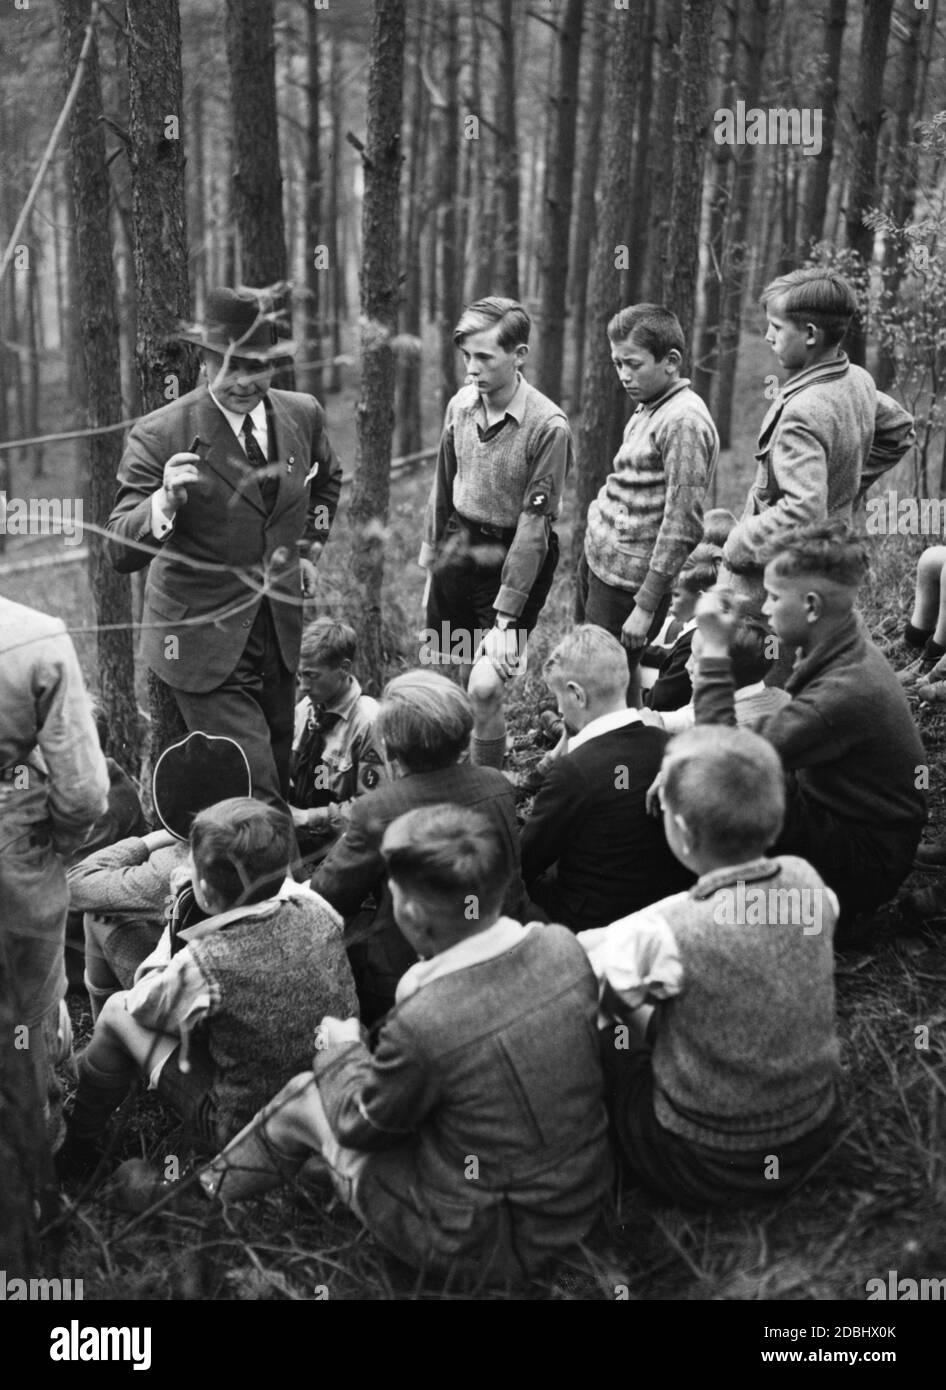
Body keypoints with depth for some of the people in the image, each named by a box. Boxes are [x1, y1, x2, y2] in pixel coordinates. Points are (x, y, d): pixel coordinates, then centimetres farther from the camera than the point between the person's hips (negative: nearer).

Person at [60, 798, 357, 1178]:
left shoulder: (204, 965, -30)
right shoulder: (316, 910, -16)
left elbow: (141, 1005, -6)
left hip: (245, 1128, -6)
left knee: (118, 1010, 6)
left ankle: (76, 1147, 27)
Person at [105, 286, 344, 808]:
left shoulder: (302, 414, 0)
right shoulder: (160, 434, -16)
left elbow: (327, 479, 24)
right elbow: (120, 553, -19)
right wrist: (166, 500, -36)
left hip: (280, 633, 6)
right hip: (204, 644, -5)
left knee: (279, 780, 18)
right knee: (257, 802, -11)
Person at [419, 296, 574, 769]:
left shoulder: (547, 426, -19)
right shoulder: (461, 404, -1)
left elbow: (534, 525, -19)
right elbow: (442, 489, 10)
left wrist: (506, 619, -20)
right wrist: (431, 568, 14)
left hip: (514, 560, -5)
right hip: (459, 548, 5)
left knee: (485, 687, -12)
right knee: (461, 676, 10)